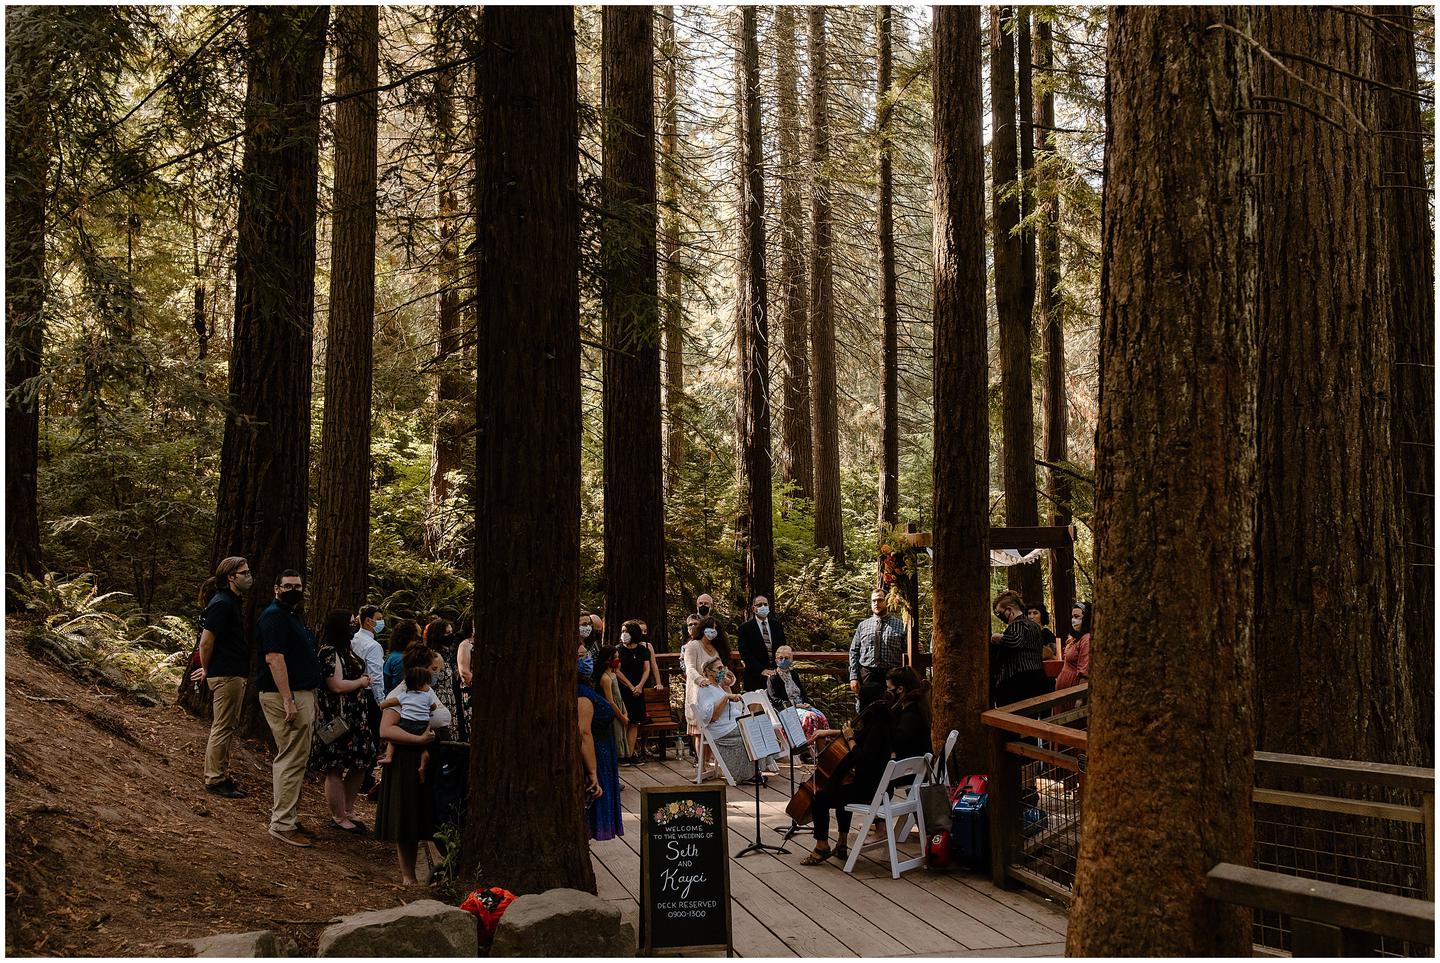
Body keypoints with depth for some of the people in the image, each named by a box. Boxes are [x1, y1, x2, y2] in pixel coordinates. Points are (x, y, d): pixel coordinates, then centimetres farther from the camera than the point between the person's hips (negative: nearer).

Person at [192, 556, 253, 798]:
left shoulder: (231, 602, 16)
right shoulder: (222, 603, -17)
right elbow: (206, 642, -19)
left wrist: (208, 670, 22)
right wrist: (207, 670, -5)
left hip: (234, 675, 10)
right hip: (226, 676, -10)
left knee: (227, 727, 16)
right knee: (222, 728, -5)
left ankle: (222, 776, 24)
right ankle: (215, 780, 1)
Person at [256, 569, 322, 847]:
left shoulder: (291, 616, 20)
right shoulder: (274, 616, -13)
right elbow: (274, 658, -22)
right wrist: (288, 700, -26)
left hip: (301, 695, 11)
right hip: (289, 695, -11)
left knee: (289, 759, 16)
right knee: (293, 759, -10)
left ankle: (283, 814, 24)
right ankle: (283, 824, -7)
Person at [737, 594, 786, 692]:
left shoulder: (777, 625, 11)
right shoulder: (745, 628, -2)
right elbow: (746, 654, -9)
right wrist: (762, 670, -17)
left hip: (777, 673, 3)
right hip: (756, 677, -3)